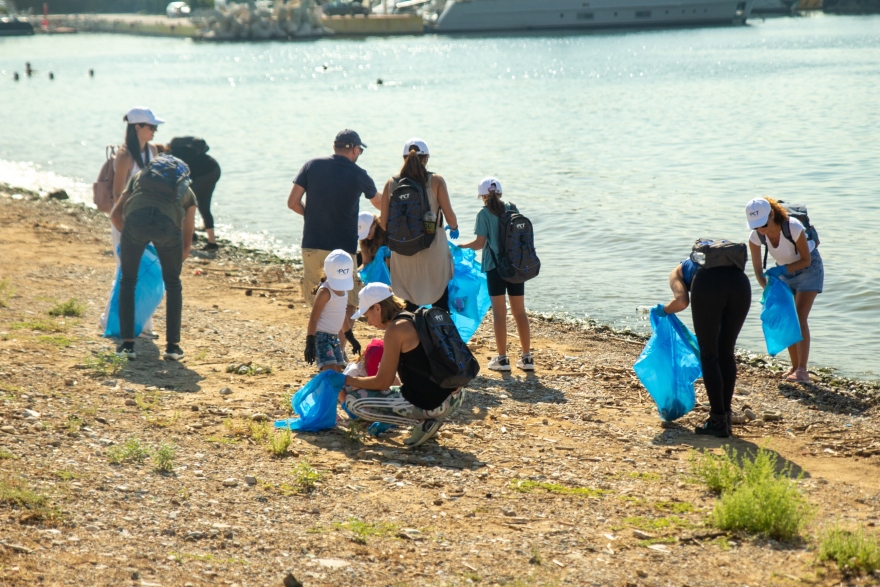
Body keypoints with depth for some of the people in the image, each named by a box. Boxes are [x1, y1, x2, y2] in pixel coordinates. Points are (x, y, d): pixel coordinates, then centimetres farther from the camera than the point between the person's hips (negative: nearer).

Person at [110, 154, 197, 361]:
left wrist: (129, 235, 47)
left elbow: (115, 214, 30)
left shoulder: (140, 177, 37)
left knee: (128, 281, 21)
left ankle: (127, 344, 18)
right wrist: (177, 262, 51)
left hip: (135, 219, 0)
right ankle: (173, 345, 21)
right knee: (173, 284, 22)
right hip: (168, 223, 0)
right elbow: (187, 241, 34)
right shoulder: (187, 193, 34)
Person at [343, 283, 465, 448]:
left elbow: (383, 383, -9)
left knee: (353, 400, -3)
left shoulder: (396, 329, -13)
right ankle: (428, 419, 11)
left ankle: (422, 422, -5)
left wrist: (348, 381, 6)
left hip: (431, 404, -10)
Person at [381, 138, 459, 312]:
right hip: (433, 252, -2)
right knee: (440, 304, 8)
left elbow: (384, 224, 1)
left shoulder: (391, 184, 0)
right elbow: (450, 217, -7)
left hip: (404, 255, 2)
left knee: (411, 305, 11)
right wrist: (454, 228, 15)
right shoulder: (435, 181, -6)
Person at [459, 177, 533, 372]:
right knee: (519, 311, 9)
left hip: (495, 266, -4)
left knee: (499, 312, 2)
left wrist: (462, 246, 9)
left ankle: (502, 358, 3)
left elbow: (480, 243, -9)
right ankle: (527, 357, 10)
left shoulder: (484, 214, -7)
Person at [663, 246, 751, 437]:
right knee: (726, 352, 19)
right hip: (740, 283, 4)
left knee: (708, 354, 9)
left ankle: (718, 421, 9)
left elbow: (681, 301, 9)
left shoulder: (678, 272, 31)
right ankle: (726, 415, 25)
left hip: (708, 285, -4)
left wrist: (663, 311, 28)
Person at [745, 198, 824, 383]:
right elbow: (758, 270, -13)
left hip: (808, 268, -5)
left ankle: (802, 370, -21)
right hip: (785, 271, 5)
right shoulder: (755, 236, -21)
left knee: (800, 318, -17)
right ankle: (795, 367, 13)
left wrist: (782, 269, -33)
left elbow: (806, 260, -22)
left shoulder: (794, 227, -34)